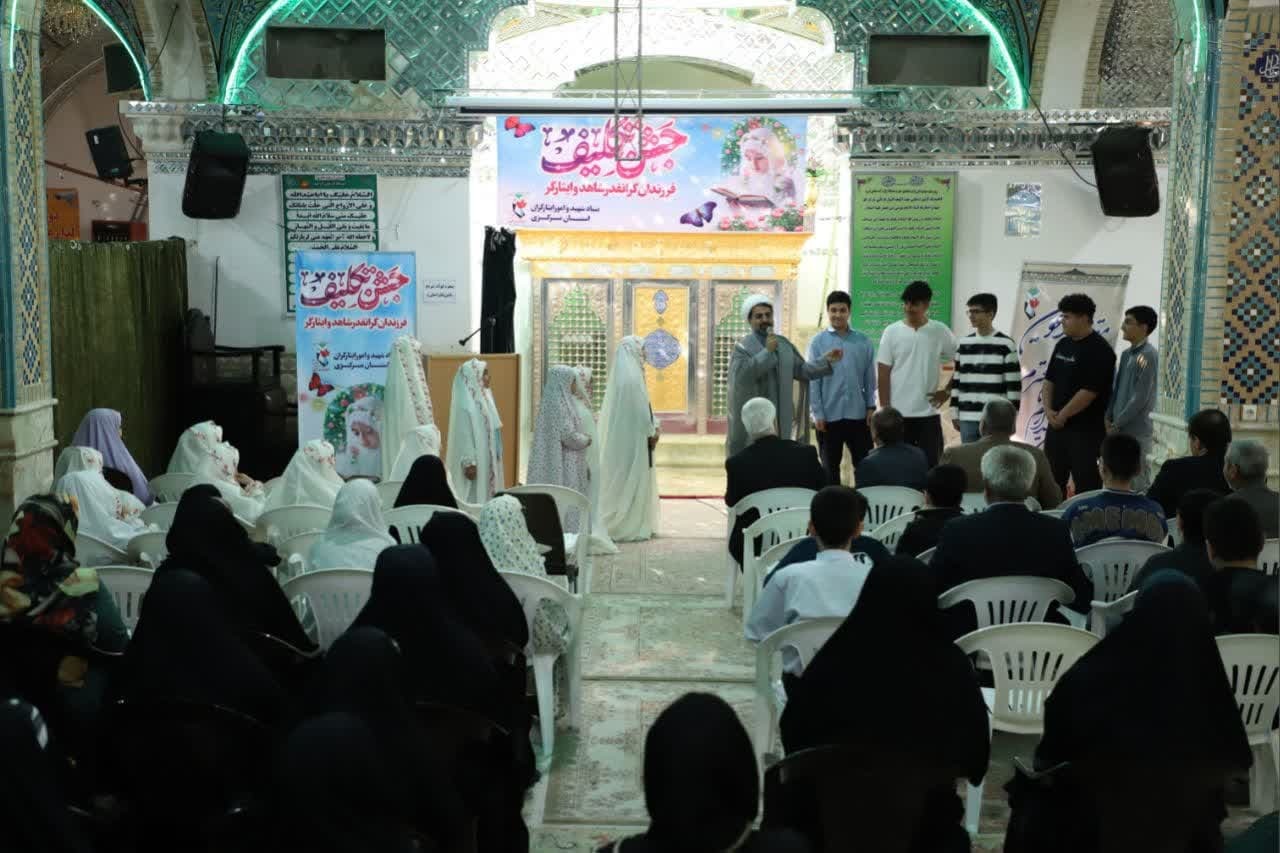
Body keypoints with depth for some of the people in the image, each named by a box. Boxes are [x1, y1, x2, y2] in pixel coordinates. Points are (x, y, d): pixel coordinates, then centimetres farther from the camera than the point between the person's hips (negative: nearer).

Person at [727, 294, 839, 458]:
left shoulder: (784, 344, 11)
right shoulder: (743, 347, -7)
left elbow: (801, 370, 13)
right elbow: (741, 374, -24)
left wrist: (826, 361, 2)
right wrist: (767, 351, -24)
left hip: (780, 418, 6)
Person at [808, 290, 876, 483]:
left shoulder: (863, 342, 2)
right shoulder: (818, 342, -3)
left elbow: (870, 378, 6)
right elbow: (813, 380, -3)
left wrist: (871, 407, 1)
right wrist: (817, 413, -7)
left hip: (858, 415, 1)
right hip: (830, 416, -1)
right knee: (830, 468, 10)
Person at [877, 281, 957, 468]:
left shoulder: (940, 332, 1)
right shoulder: (892, 332, -1)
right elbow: (883, 374, -1)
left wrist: (947, 392, 1)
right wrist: (885, 410, -5)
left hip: (928, 414, 0)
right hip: (898, 413, 0)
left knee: (930, 465, 3)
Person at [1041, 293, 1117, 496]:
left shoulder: (1099, 350, -12)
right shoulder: (1063, 345, 12)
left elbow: (1089, 391, -18)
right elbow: (1049, 380, 14)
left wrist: (1062, 415, -12)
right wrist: (1048, 410, -1)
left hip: (1086, 431, -8)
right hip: (1057, 426, 8)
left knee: (1086, 483, -3)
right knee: (1052, 480, 14)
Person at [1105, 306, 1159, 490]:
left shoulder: (1148, 355, -13)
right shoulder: (1126, 354, 13)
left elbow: (1141, 397, -17)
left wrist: (1116, 424, -13)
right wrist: (1109, 419, 5)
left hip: (1136, 431, -8)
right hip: (1120, 430, 8)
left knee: (1139, 484, -2)